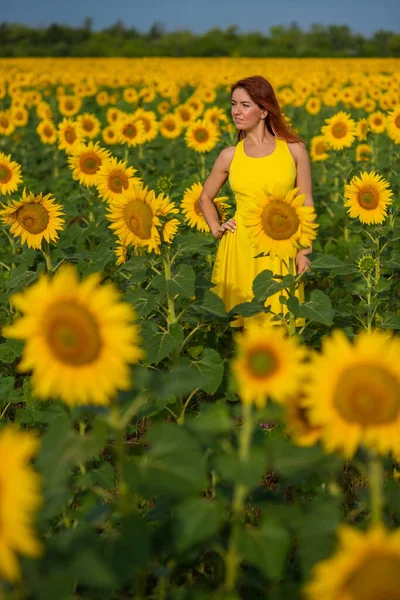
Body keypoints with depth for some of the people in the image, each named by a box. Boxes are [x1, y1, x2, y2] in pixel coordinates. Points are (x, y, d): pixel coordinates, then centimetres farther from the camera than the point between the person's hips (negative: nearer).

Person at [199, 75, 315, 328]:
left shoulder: (294, 149, -1)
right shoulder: (230, 156, 3)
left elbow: (305, 203, 3)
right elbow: (205, 197, 19)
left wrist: (305, 250, -3)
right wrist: (216, 228, 4)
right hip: (241, 247, 1)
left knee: (279, 322, 4)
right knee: (241, 320, 5)